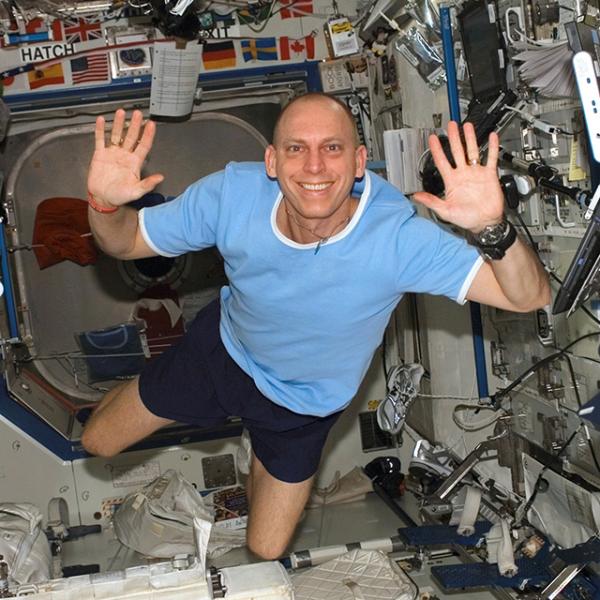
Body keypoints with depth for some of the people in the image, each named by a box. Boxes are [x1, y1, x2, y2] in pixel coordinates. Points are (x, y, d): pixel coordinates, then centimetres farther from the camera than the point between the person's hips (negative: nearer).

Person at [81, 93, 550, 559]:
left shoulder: (399, 237, -39)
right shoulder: (233, 195, -32)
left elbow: (530, 297, -41)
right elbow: (125, 243, -17)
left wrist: (494, 227, -62)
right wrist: (105, 204, -41)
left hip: (301, 404, -1)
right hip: (222, 350, 1)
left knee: (266, 550, 16)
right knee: (97, 442, 16)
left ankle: (261, 462, 49)